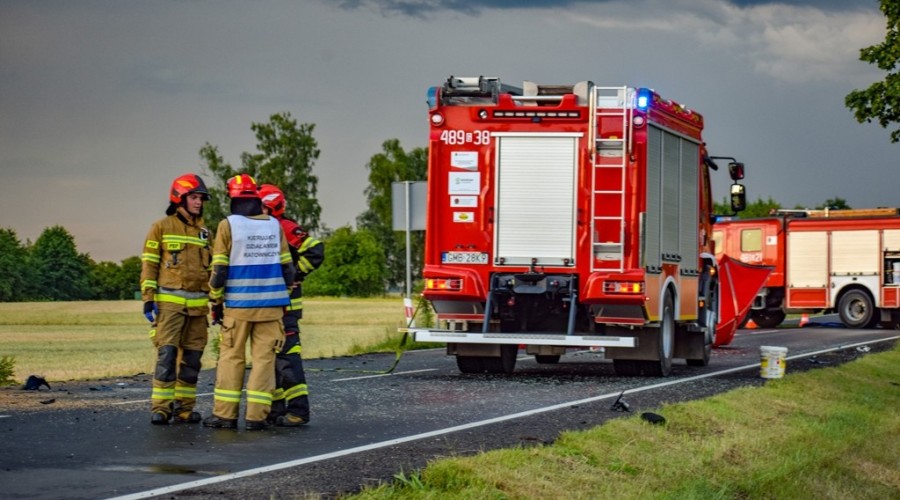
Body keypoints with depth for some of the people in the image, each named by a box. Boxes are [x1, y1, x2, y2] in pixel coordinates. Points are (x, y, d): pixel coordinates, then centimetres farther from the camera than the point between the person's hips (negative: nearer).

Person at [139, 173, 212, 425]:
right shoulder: (161, 227, 1)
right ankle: (160, 407, -9)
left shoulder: (204, 232, 15)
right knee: (167, 354, -11)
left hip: (197, 305, 5)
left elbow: (210, 268, 19)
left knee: (192, 357, 5)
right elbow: (148, 265, -1)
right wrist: (148, 300, -9)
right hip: (169, 302, -5)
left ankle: (184, 407, 12)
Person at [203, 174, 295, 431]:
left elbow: (219, 268, -6)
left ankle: (225, 414, 5)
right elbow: (286, 266, 8)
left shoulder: (228, 225, -5)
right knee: (264, 358, 3)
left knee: (231, 358, 5)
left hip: (238, 304, -2)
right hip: (271, 303, 2)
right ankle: (256, 416, -1)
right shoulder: (274, 225, 6)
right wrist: (283, 296, 19)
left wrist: (216, 302, 3)